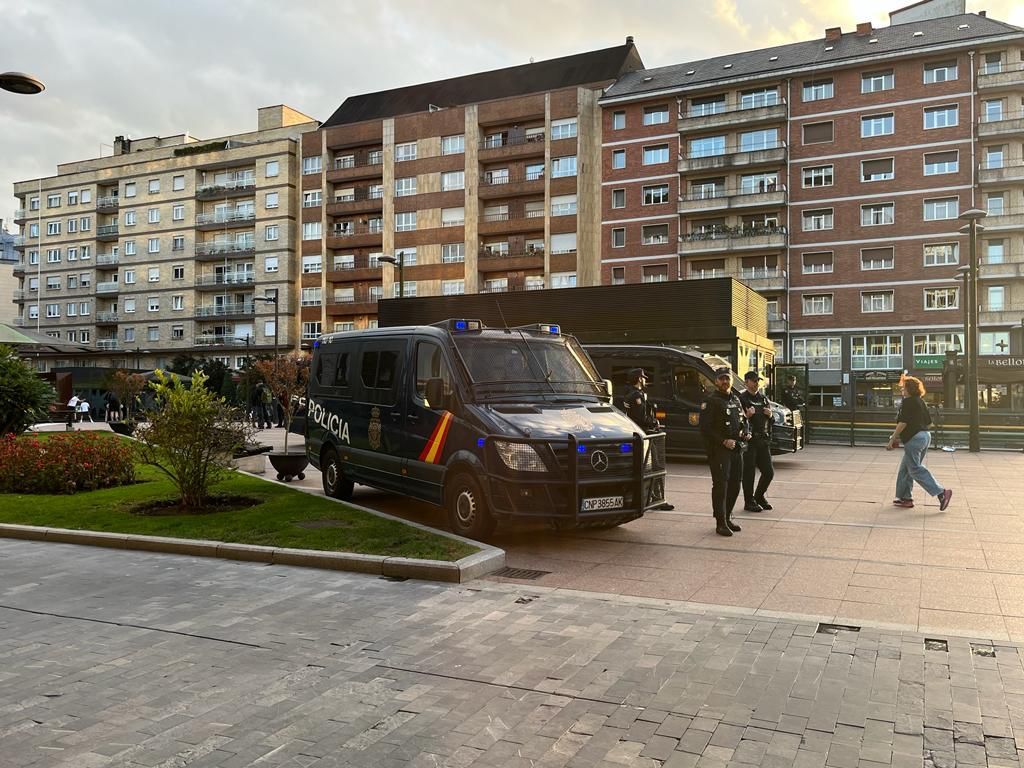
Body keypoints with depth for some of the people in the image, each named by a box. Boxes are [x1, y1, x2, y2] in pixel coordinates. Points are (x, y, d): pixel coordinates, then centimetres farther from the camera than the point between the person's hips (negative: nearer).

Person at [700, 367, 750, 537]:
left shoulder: (736, 400, 17)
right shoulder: (710, 402, -7)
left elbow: (744, 420, 28)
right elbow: (705, 429, -14)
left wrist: (746, 433, 6)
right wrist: (724, 441, -21)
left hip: (737, 449, 8)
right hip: (719, 451, -8)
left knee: (734, 485, 13)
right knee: (720, 486, -8)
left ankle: (727, 518, 26)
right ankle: (721, 524, -3)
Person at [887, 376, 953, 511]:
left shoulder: (908, 402, -11)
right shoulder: (920, 402, 16)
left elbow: (903, 422, -17)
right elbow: (929, 422, 19)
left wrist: (892, 439, -14)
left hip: (914, 439, -10)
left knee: (915, 469, -8)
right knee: (905, 468, 14)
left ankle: (941, 492, -15)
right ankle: (905, 497, 15)